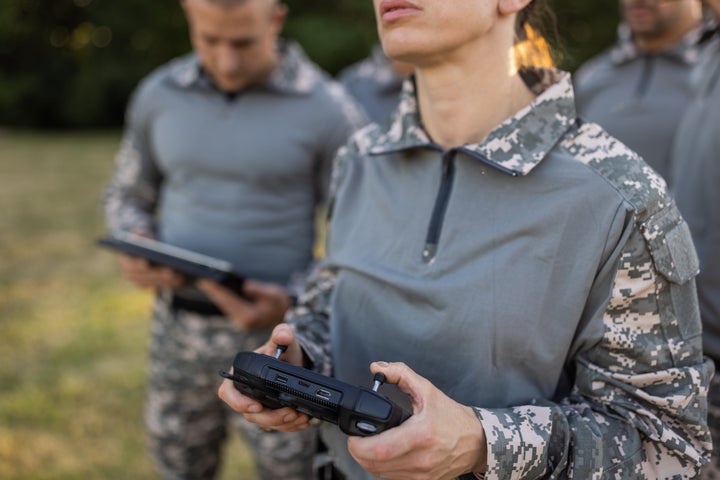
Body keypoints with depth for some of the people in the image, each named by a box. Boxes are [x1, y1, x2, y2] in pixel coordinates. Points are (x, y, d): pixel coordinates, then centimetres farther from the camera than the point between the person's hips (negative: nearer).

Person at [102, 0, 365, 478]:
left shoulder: (329, 110, -12)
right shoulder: (159, 95, -1)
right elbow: (129, 196, 14)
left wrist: (294, 304, -21)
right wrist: (135, 254, -8)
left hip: (275, 338, -3)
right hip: (179, 328, 4)